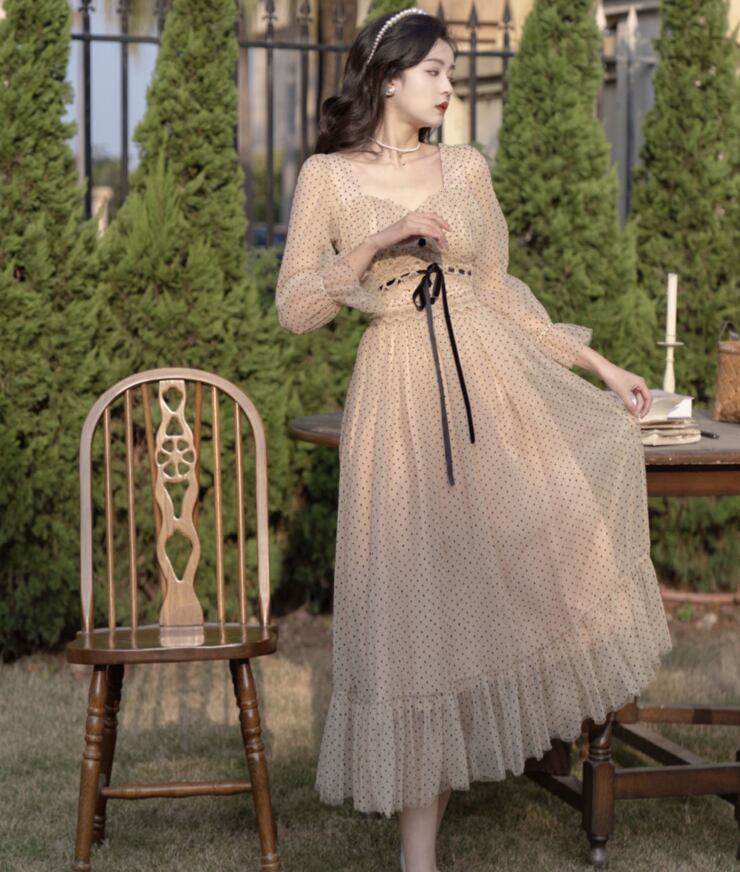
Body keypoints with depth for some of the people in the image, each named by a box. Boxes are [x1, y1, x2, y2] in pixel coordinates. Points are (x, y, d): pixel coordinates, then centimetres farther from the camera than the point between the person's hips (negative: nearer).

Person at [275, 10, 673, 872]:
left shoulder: (466, 168, 12)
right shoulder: (328, 176, 2)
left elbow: (500, 290, 16)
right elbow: (294, 309, -4)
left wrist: (600, 364, 12)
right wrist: (380, 241, -16)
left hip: (493, 375, 4)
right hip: (400, 395, -4)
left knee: (570, 518, -21)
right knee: (418, 602, -4)